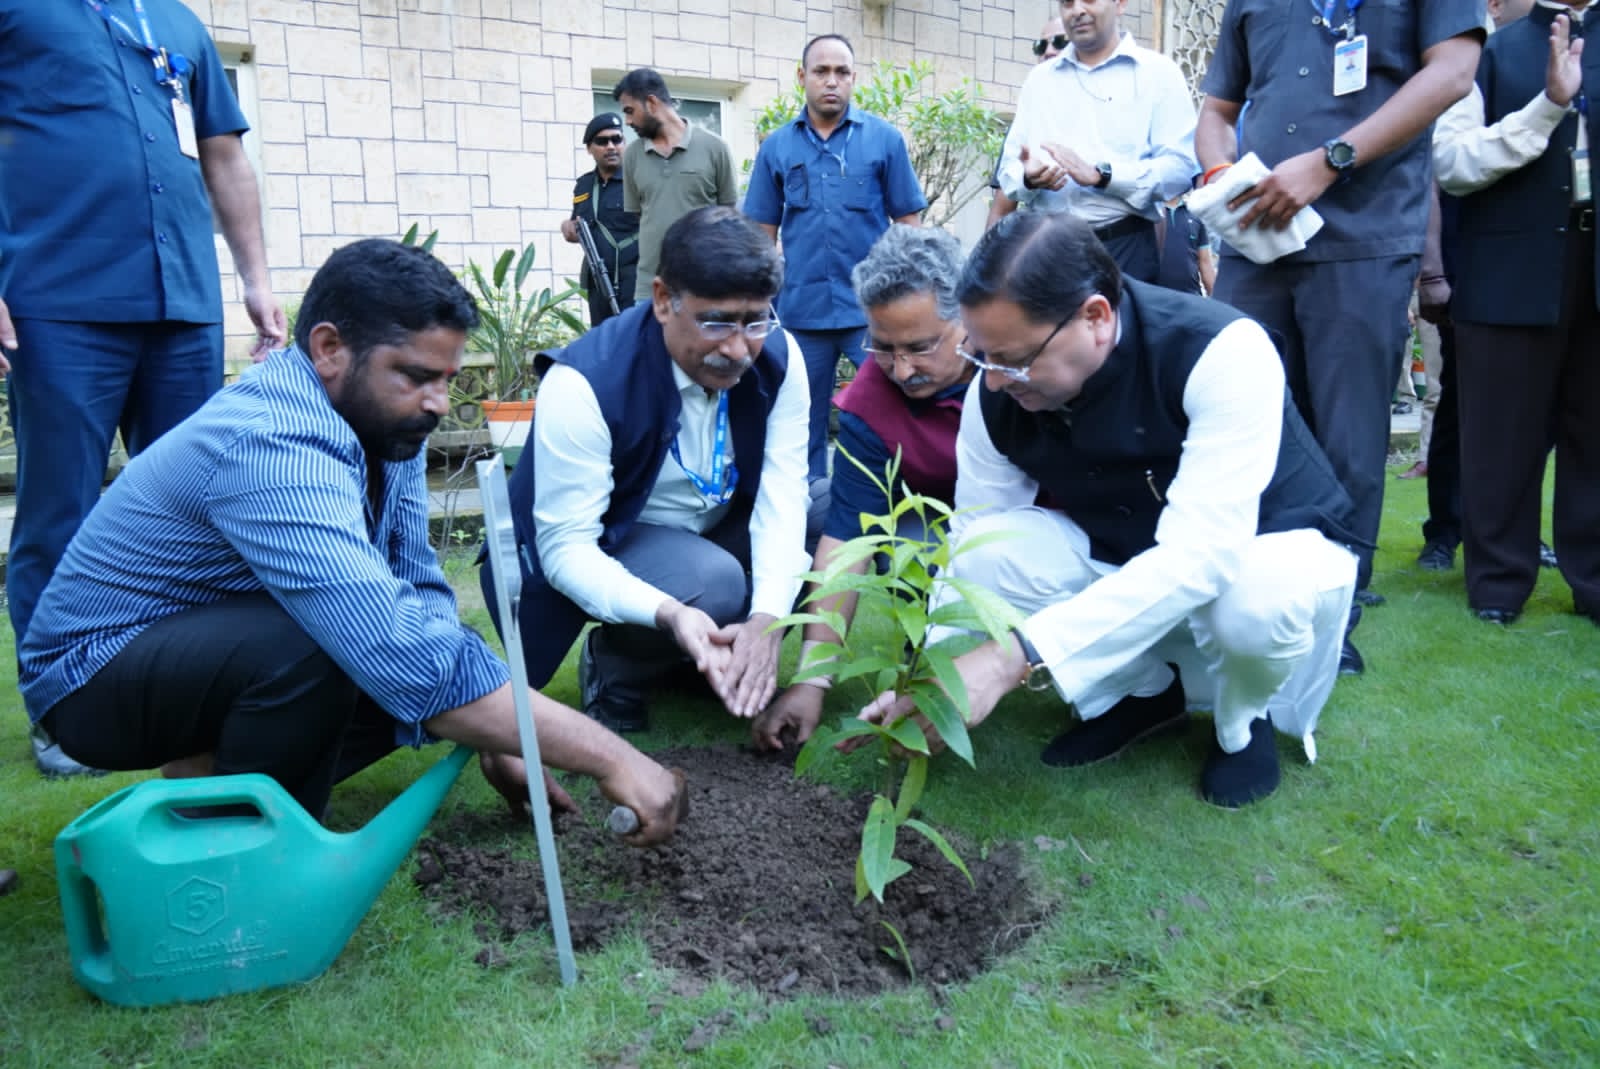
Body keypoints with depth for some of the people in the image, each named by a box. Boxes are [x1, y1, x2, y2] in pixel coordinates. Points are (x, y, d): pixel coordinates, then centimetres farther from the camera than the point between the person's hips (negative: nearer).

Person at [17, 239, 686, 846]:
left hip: (227, 641, 8)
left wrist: (494, 739, -11)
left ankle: (224, 769, 7)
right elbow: (403, 653, -43)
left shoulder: (379, 419, -7)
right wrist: (607, 757, -40)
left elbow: (419, 589, -1)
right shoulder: (273, 449, -34)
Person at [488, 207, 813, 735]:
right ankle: (613, 668, -1)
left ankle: (720, 652, 5)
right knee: (713, 585, -34)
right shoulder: (586, 382, -30)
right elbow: (565, 546, -29)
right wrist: (668, 613, -47)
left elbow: (783, 497, -20)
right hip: (603, 549, -6)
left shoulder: (777, 357, -16)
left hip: (719, 529, 6)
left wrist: (765, 620, -38)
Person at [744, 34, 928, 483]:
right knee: (805, 420, 12)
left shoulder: (884, 138, 1)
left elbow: (907, 222, 3)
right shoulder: (776, 146, 5)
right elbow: (764, 231, 9)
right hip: (802, 308, 2)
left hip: (873, 307, -2)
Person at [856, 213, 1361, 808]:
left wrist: (1016, 655, -49)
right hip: (1123, 560, 4)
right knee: (990, 552, -23)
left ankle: (1242, 722, -1)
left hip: (1271, 549, -3)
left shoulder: (1222, 352, -33)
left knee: (1258, 597, -39)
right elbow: (972, 540, -14)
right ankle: (1142, 692, 3)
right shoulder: (996, 393, -19)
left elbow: (1202, 553, -42)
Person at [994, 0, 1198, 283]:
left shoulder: (1158, 71, 4)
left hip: (1124, 247, -3)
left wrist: (1100, 175, -17)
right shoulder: (1038, 78, 17)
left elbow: (1181, 167, -7)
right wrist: (1029, 179, -11)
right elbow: (1009, 168, 13)